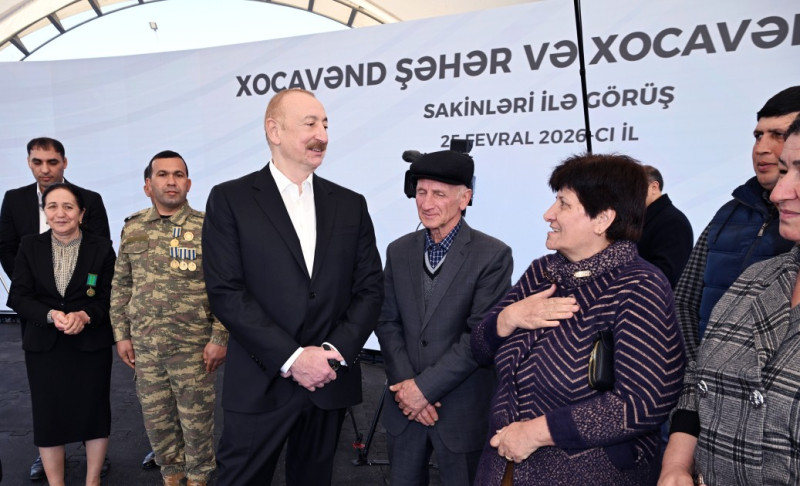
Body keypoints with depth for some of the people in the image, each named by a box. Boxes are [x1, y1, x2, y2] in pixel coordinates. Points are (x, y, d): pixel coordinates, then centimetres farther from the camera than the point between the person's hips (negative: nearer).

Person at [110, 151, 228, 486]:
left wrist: (219, 338, -12)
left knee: (196, 420, 8)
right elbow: (121, 285, 11)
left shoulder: (207, 228, -7)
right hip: (144, 346, 4)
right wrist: (121, 334, 8)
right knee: (156, 420, 15)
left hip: (193, 346, -4)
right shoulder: (132, 229, 6)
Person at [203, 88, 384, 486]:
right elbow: (225, 292, -10)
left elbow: (370, 288, 4)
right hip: (261, 385, -3)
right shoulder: (229, 200, -3)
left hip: (331, 383, 3)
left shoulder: (350, 204, 7)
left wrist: (335, 351, -10)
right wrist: (291, 358, -15)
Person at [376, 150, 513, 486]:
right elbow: (387, 322, 3)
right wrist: (405, 384, -9)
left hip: (461, 408, -4)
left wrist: (426, 386, -16)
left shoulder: (493, 255, -12)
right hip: (405, 403, 4)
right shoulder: (399, 251, 4)